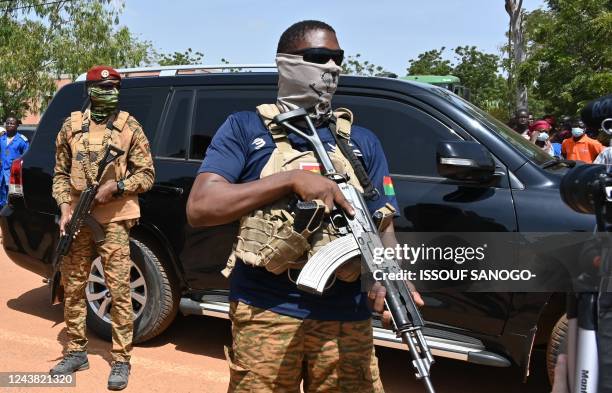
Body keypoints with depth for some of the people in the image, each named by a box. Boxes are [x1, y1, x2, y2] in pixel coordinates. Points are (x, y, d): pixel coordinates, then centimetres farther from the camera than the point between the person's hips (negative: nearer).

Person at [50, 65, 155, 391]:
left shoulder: (129, 127, 3)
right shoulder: (71, 126, 10)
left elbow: (147, 174, 2)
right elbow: (60, 174, 13)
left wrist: (116, 186, -14)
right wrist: (65, 209, -1)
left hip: (114, 222, -3)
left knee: (119, 291, -4)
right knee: (72, 288, 11)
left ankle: (121, 360, 7)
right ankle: (76, 352, 27)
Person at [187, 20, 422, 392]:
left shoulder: (363, 141, 12)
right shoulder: (245, 128, 3)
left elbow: (383, 225, 9)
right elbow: (200, 208, -8)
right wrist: (292, 179, -16)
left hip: (346, 319, 3)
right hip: (265, 312, -2)